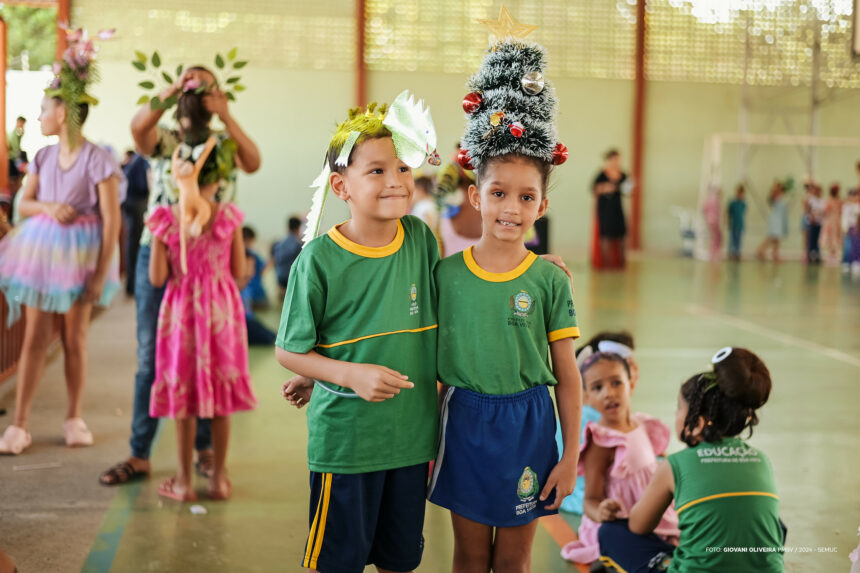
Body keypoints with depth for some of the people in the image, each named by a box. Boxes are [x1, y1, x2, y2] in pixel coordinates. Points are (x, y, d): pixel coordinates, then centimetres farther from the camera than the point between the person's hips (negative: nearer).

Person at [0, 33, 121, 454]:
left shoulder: (97, 160, -12)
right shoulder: (43, 157, 5)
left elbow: (112, 219, -13)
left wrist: (101, 274, -16)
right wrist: (49, 208, -14)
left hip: (79, 253, -4)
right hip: (41, 249, 4)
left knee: (74, 339, 5)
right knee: (35, 338, 3)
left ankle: (74, 419, 21)